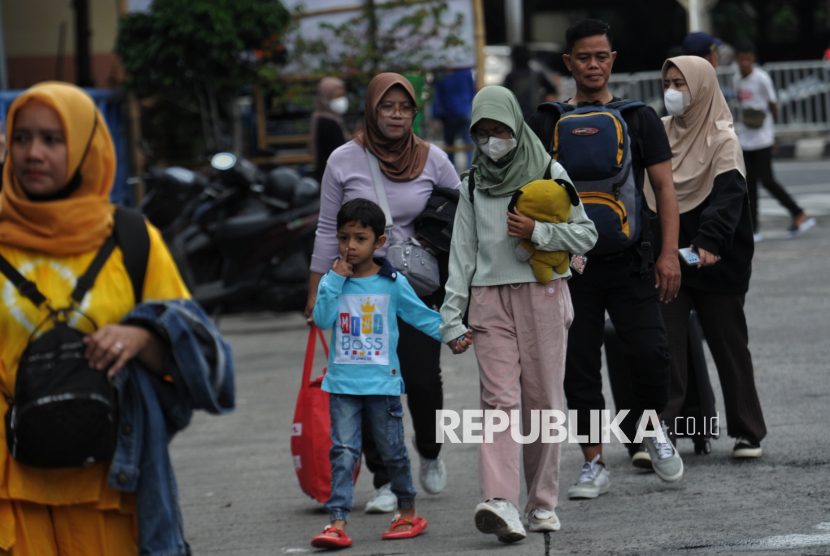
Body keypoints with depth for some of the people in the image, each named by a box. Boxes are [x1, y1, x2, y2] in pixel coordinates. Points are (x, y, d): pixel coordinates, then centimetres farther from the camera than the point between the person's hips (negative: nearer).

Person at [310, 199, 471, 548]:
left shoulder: (392, 283, 0)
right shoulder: (333, 281, 4)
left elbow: (422, 316, 5)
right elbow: (322, 320, -9)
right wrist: (336, 280, -13)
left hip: (382, 381, -1)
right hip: (342, 382, 1)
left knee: (392, 450, 8)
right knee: (343, 451, -5)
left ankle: (408, 512, 25)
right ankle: (338, 522, -10)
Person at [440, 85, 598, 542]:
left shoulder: (549, 174, 4)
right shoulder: (473, 184, 11)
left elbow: (586, 234, 4)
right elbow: (462, 251, 12)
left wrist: (537, 232, -12)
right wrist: (451, 316, 6)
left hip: (542, 294, -1)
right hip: (490, 298, 1)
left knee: (543, 400, 2)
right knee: (499, 400, -11)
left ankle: (543, 503, 13)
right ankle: (501, 503, -24)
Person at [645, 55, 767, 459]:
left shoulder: (722, 139, -7)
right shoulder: (660, 132, 9)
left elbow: (728, 195, -20)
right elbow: (647, 194, 13)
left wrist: (710, 241, -34)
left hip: (716, 262, -4)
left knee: (729, 345, 6)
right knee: (664, 344, -6)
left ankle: (748, 432, 18)